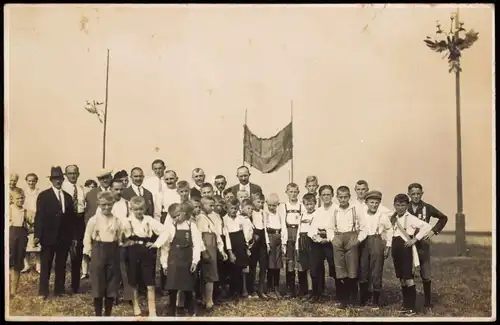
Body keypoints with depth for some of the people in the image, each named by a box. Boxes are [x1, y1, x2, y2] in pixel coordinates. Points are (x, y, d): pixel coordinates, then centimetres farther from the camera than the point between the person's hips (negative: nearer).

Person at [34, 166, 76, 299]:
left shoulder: (68, 197, 11)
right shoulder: (44, 196, -1)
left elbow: (72, 218, 11)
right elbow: (39, 216, -7)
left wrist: (73, 236, 8)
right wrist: (37, 235, -14)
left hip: (64, 237, 4)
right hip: (49, 236, -4)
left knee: (61, 265, 9)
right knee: (46, 265, 4)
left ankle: (59, 289, 19)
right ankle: (43, 291, 10)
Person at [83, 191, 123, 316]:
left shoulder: (117, 221, 2)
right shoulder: (93, 220, -4)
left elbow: (121, 239, 9)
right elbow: (87, 239, 1)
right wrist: (90, 253, -2)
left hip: (113, 254, 2)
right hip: (98, 254, -2)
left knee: (112, 287, 6)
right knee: (98, 287, 2)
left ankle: (108, 315, 20)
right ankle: (98, 315, 14)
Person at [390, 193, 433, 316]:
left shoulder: (410, 218, -11)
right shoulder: (394, 218, 11)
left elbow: (427, 227, -20)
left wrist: (415, 239, -17)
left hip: (406, 249, -7)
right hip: (396, 250, 7)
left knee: (408, 279, -5)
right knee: (401, 279, 11)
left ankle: (411, 308, 1)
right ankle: (405, 305, 20)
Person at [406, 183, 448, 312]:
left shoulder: (427, 208, -3)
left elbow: (443, 218, 8)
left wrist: (434, 231, -2)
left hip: (423, 245, -1)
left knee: (426, 276, 3)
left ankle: (427, 304, 16)